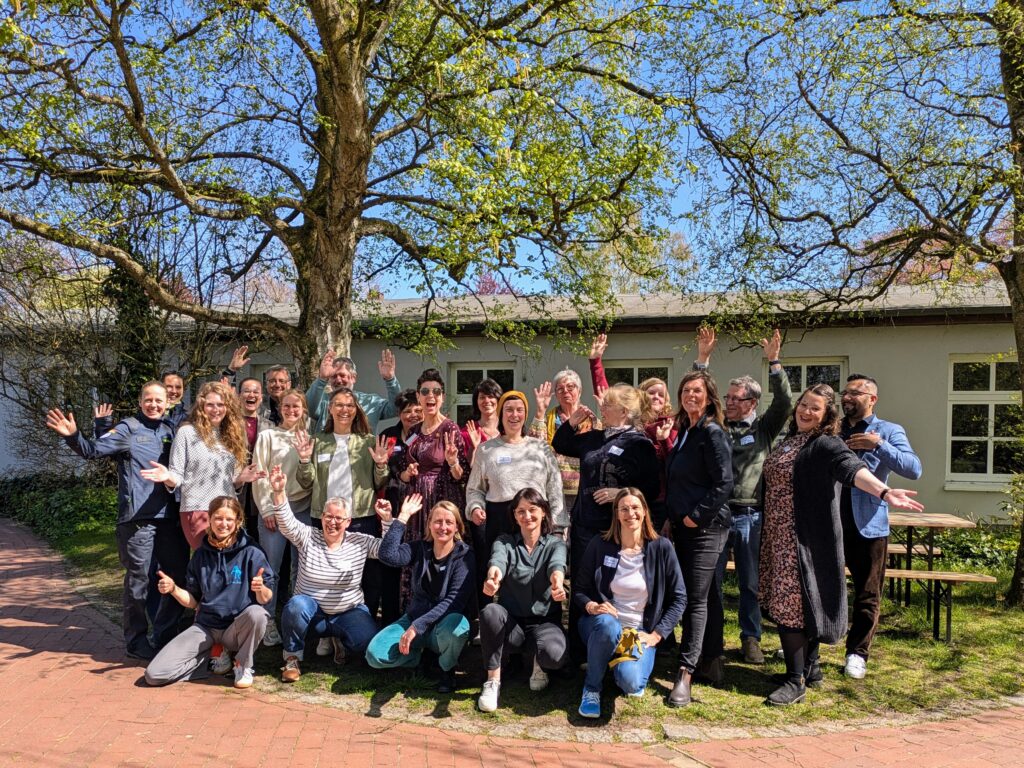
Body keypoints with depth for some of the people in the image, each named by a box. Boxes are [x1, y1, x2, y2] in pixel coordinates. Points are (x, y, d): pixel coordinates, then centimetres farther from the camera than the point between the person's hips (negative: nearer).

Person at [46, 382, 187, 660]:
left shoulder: (170, 432, 14)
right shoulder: (128, 429, -2)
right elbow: (94, 450, -14)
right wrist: (73, 436, -30)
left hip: (169, 517, 5)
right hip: (138, 519, -5)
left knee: (178, 577, 9)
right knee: (138, 582, 2)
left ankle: (165, 637, 24)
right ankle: (136, 641, 18)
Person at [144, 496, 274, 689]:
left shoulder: (251, 553, -9)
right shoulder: (201, 555, 3)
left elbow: (266, 599, -11)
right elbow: (193, 601, 9)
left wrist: (261, 589, -34)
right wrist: (173, 589, -10)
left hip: (237, 628, -3)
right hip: (206, 626, 3)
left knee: (256, 613, -38)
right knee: (154, 675, -14)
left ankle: (243, 665, -8)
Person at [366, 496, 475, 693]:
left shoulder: (464, 556, -10)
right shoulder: (419, 549, 0)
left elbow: (455, 601, -20)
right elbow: (388, 554, -19)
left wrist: (418, 626, -27)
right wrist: (403, 516, -15)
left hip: (445, 622, -2)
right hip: (414, 619, 2)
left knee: (457, 625, -38)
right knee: (375, 654, -21)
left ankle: (447, 669, -5)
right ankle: (422, 653, 8)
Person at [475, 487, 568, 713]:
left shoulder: (555, 543, 2)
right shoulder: (504, 542, 3)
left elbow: (557, 564, -23)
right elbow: (498, 559, -22)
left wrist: (557, 581, -49)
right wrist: (493, 576, -49)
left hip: (544, 622, -1)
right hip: (511, 622, 1)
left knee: (554, 654, -34)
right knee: (490, 611, -34)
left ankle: (539, 664, 5)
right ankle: (493, 680, -17)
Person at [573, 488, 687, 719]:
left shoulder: (661, 548, -4)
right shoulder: (599, 545, -3)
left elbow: (679, 598, 1)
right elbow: (579, 589, 3)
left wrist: (657, 634, -7)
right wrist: (591, 606, -20)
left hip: (640, 631, 0)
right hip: (601, 626, 0)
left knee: (630, 683, -30)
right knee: (607, 624, -39)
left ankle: (630, 667, 9)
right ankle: (592, 687, -13)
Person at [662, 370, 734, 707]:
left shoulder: (713, 433, -12)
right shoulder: (684, 431, 14)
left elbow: (724, 483, -18)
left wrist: (697, 515, -17)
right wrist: (674, 517, 13)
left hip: (705, 527, -9)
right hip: (684, 527, 9)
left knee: (697, 598, -8)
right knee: (706, 595, 15)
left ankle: (685, 673, -6)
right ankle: (712, 658, 26)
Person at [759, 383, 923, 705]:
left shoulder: (825, 445, -12)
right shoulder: (789, 440, 13)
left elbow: (851, 467, -31)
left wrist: (884, 491, -47)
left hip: (804, 539, -8)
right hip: (779, 536, 8)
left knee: (792, 604, -8)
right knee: (797, 603, 14)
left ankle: (796, 681, 1)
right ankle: (810, 667, 27)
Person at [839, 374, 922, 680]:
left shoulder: (889, 431, 0)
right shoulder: (832, 431, 12)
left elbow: (914, 470, -14)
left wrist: (878, 445, -25)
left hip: (868, 526, -3)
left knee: (867, 596, 6)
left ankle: (857, 653, 20)